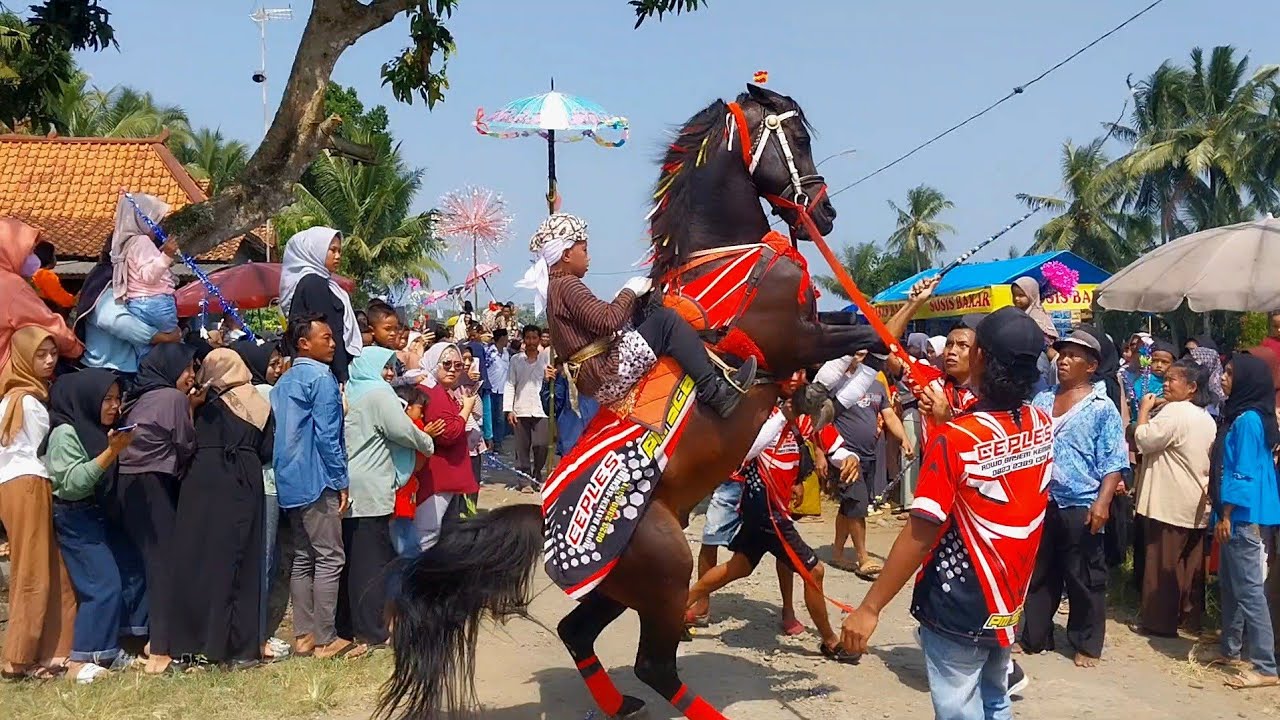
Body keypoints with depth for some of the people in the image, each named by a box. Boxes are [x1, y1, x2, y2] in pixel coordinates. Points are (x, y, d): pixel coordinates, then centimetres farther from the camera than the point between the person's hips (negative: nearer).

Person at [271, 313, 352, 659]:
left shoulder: (284, 383, 17)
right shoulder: (321, 377, -11)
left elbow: (279, 434, 19)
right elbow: (327, 435, -17)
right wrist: (341, 481, -12)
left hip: (290, 482, 9)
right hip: (317, 480, -9)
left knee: (303, 558, 11)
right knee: (330, 558, -5)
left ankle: (304, 636, 14)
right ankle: (326, 640, -3)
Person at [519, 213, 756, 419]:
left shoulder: (554, 287, 21)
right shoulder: (567, 285, -11)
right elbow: (608, 321, -22)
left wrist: (627, 299, 15)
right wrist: (630, 291, -6)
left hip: (593, 382, 11)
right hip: (606, 373, -11)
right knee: (665, 320, -14)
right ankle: (717, 394, -17)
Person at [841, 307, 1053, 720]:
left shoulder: (955, 438, -23)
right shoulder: (1043, 426, -3)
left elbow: (920, 534, -23)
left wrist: (870, 607, -18)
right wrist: (949, 423, 5)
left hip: (958, 608, -6)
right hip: (1008, 601, 7)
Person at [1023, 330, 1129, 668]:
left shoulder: (1102, 408, -5)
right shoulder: (1041, 400, 11)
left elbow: (1114, 462, -9)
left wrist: (1102, 502, -20)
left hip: (1080, 507, -5)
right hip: (1039, 503, 5)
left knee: (1084, 580, 4)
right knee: (1037, 575, 14)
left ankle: (1087, 645, 16)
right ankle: (1033, 636, 25)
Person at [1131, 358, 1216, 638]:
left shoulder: (1174, 411, -16)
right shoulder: (1208, 419, 13)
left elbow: (1143, 440, -18)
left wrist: (1144, 410, -5)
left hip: (1170, 503, -8)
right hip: (1198, 503, 8)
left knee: (1162, 563, -2)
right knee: (1191, 563, 13)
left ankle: (1158, 622, 3)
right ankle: (1190, 617, 20)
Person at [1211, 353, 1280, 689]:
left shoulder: (1247, 420, -14)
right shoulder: (1240, 416, 14)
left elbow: (1244, 472, -18)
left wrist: (1226, 515, -16)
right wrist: (1224, 513, 20)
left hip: (1244, 517, -10)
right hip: (1240, 516, 10)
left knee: (1248, 589, -8)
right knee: (1230, 585, 16)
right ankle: (1232, 651, 26)